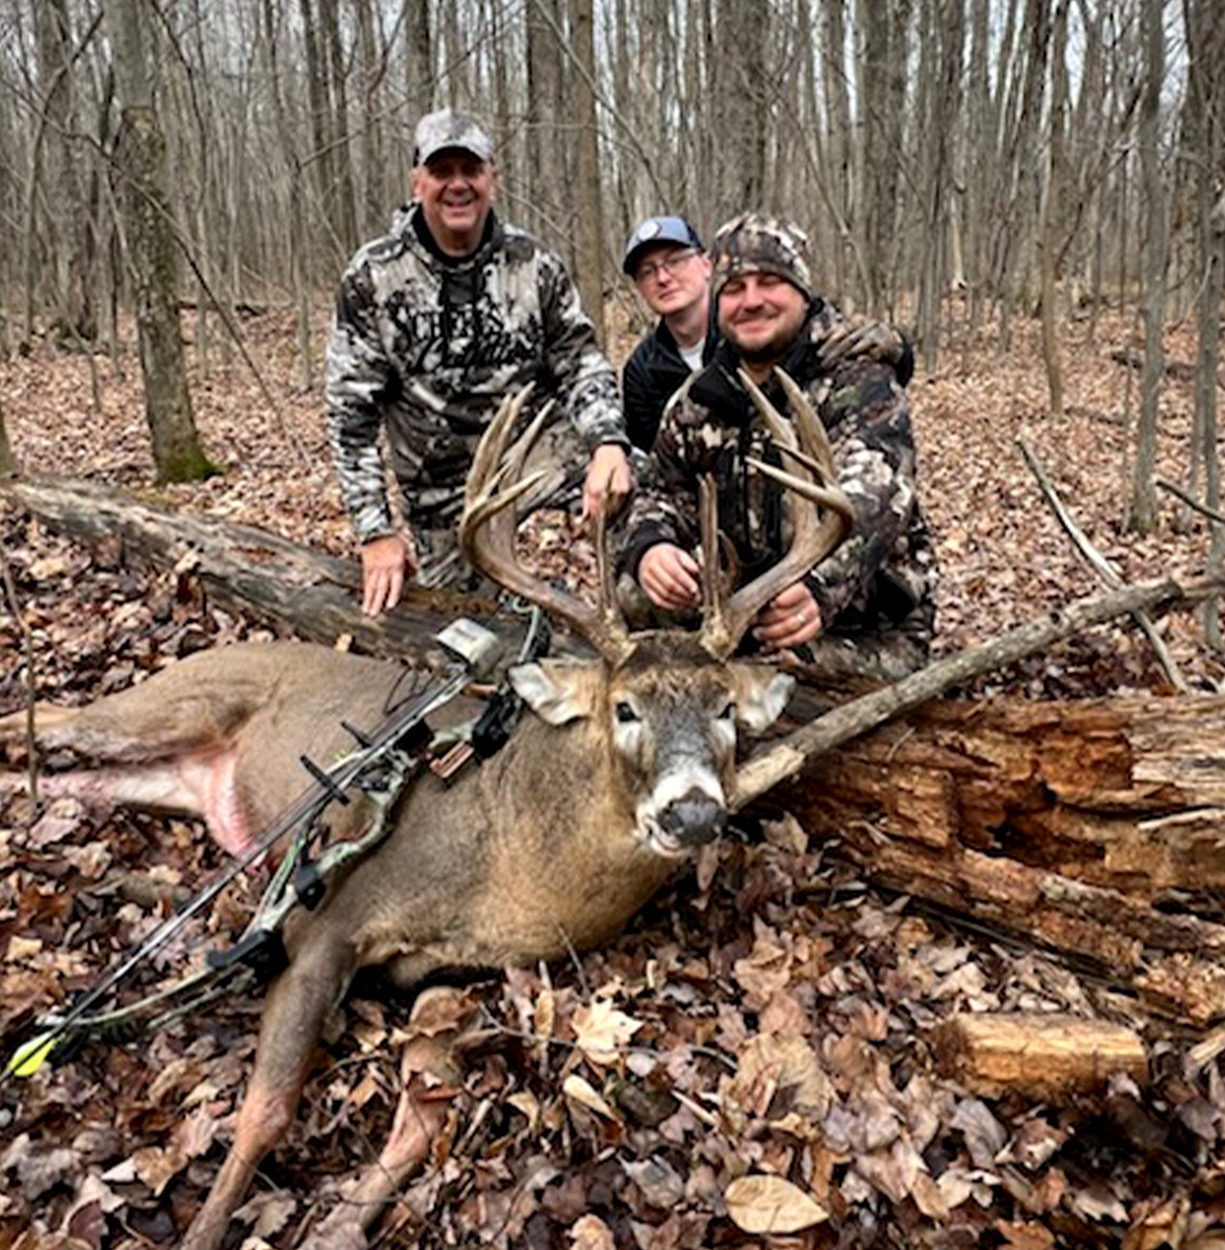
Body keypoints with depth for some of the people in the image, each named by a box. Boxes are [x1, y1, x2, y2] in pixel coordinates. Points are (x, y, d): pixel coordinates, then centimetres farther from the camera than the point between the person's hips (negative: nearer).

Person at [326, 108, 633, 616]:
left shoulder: (534, 265, -3)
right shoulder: (372, 277, -8)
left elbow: (580, 363, -4)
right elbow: (350, 410, -8)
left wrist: (608, 442, -26)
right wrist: (376, 530, -14)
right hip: (446, 488, -1)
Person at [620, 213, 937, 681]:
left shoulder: (860, 384, -12)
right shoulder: (699, 400, 8)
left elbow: (865, 505, -29)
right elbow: (666, 494, 8)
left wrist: (816, 590, -51)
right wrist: (648, 548, -19)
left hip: (867, 632, -5)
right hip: (742, 617, 6)